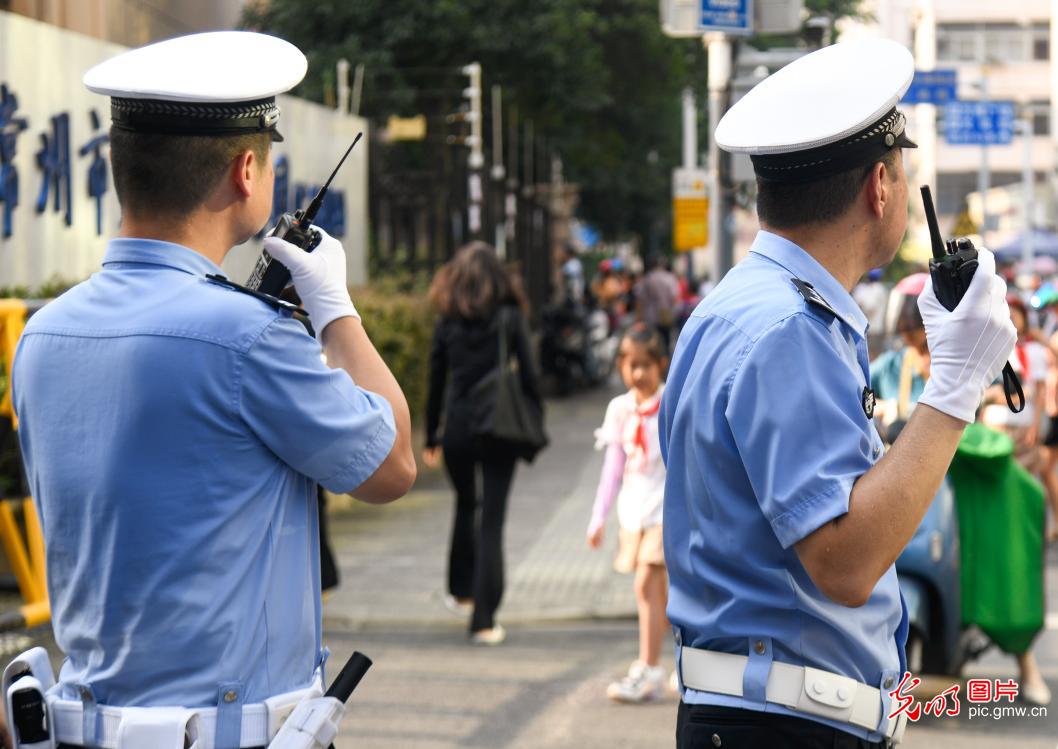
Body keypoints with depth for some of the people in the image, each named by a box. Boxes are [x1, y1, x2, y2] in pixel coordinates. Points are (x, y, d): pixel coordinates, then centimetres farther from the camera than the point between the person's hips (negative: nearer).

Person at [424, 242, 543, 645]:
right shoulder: (509, 317, -3)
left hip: (457, 429, 2)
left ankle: (461, 589, 38)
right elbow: (528, 375, -4)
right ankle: (483, 619, -4)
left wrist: (431, 437, 12)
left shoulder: (447, 321, 2)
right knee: (491, 520, 0)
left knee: (465, 506, 25)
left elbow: (436, 382, 5)